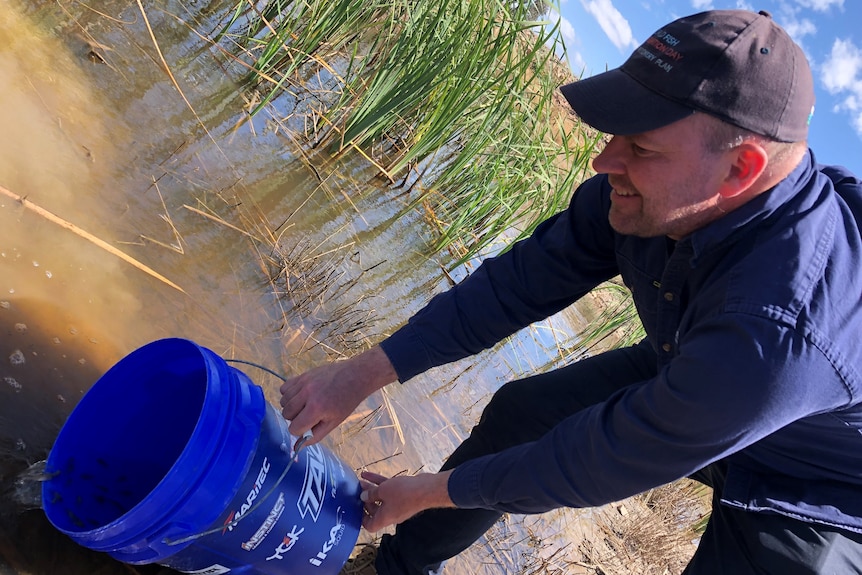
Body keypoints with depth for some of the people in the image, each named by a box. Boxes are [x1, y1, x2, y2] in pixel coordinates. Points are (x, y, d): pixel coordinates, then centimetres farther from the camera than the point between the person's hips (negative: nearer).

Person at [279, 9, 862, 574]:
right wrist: (364, 373, -18)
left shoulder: (779, 336, -44)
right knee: (518, 413, 2)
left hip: (815, 473, -4)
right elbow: (519, 284, -16)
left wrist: (433, 491, -19)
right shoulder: (643, 194, -24)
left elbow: (605, 458, -33)